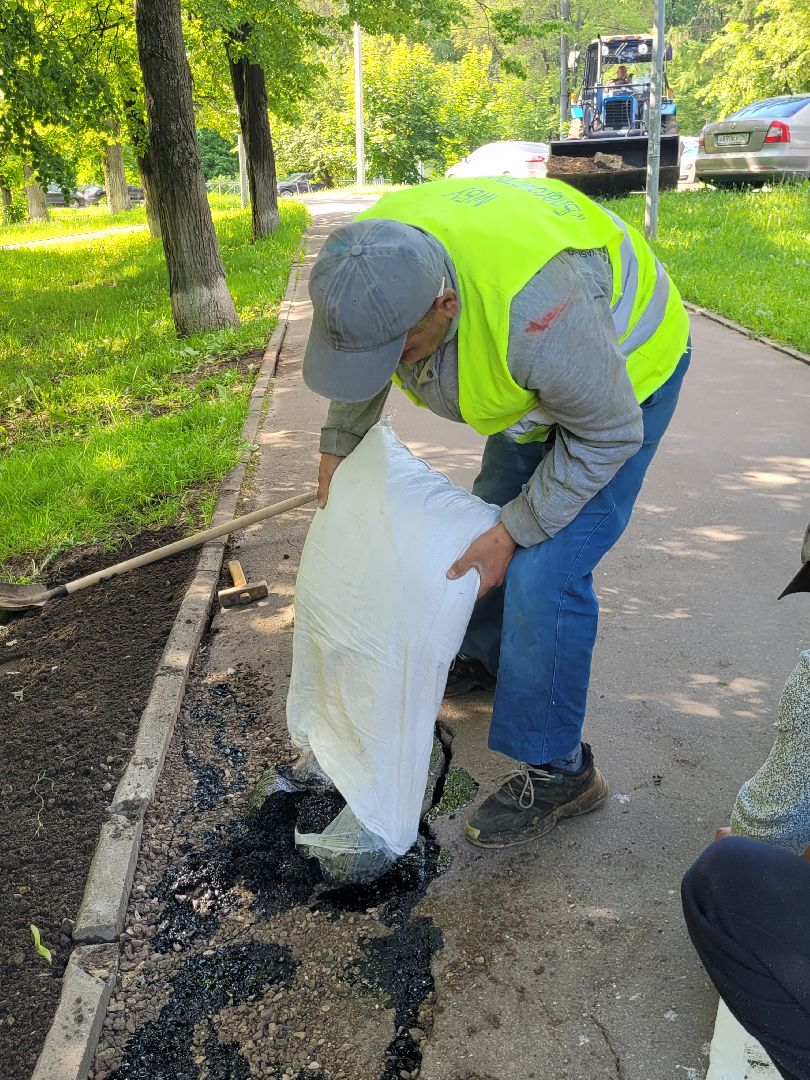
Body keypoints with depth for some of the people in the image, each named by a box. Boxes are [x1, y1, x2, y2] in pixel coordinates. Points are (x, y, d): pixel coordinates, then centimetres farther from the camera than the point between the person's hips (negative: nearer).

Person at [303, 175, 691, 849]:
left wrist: (514, 534, -23)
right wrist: (339, 447, 11)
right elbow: (357, 360, 2)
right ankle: (487, 660, 45)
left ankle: (557, 771, 2)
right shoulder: (369, 263, -22)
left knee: (543, 574, -15)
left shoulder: (535, 309, -45)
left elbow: (609, 433, -27)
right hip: (532, 378, 8)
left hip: (626, 370, -7)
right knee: (491, 516, 19)